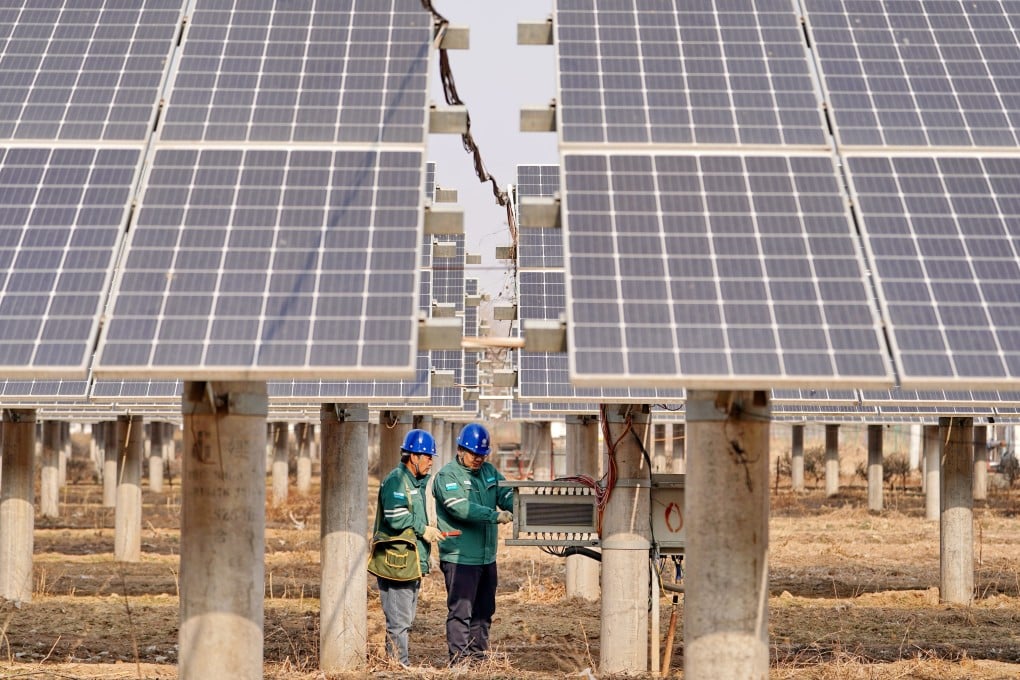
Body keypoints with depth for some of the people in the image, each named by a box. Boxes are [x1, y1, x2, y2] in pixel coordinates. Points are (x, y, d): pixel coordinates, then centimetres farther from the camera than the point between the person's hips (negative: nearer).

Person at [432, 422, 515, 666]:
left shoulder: (489, 472, 13)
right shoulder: (447, 476, -10)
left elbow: (507, 496, 2)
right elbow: (462, 508, -23)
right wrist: (495, 516, -32)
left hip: (487, 557, 7)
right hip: (459, 558, -7)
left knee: (484, 611, 15)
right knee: (460, 610, -6)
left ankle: (479, 655, 25)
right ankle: (459, 659, -2)